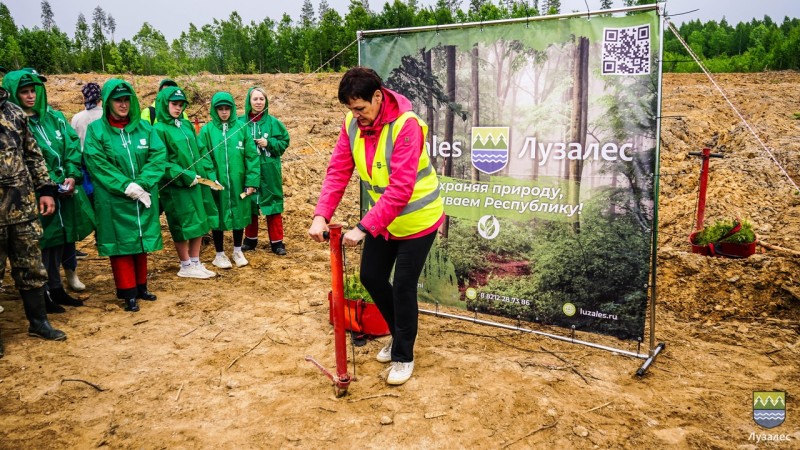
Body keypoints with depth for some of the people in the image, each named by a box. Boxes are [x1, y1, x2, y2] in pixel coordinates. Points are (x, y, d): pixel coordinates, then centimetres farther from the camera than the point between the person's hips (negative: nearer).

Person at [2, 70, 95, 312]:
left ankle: (56, 288, 25)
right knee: (42, 243, -1)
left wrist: (72, 176, -8)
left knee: (59, 240, 12)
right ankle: (43, 294, 10)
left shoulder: (55, 117, 9)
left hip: (64, 191, 5)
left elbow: (73, 147, 6)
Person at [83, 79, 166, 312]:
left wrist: (142, 183, -16)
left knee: (142, 242, 12)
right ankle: (128, 292, 12)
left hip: (144, 198, 3)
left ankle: (141, 286, 26)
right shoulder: (96, 129, -4)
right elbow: (97, 164, -12)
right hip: (114, 200, -3)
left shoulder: (144, 127, 5)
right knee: (121, 243, 3)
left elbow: (159, 156, -4)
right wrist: (125, 186, -20)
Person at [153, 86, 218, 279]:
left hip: (198, 182, 7)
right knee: (183, 226, 2)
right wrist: (185, 175, -18)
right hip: (176, 186, -7)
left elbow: (199, 152, 16)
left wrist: (210, 174, 7)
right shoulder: (159, 129, -8)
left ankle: (195, 263, 23)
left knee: (200, 223, 11)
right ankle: (186, 266, 16)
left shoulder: (186, 125, 12)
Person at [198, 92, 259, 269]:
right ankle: (220, 254, 25)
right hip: (216, 182, -1)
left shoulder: (242, 127, -1)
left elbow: (251, 156, -3)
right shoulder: (207, 130, -4)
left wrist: (252, 181, -7)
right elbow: (202, 158, -5)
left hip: (239, 182, 1)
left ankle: (238, 251, 31)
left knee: (239, 215, 12)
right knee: (218, 216, 9)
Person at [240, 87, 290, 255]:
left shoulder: (273, 122, -2)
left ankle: (277, 242, 12)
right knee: (249, 206, 12)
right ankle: (250, 239, 27)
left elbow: (285, 141, 2)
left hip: (270, 171, -1)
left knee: (273, 205, 3)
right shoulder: (241, 122, -1)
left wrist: (269, 143, -12)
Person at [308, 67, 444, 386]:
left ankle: (403, 356, 20)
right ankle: (399, 334, 36)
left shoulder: (406, 125, -28)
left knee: (403, 286, -2)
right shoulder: (352, 124, -8)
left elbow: (400, 188, -33)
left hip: (417, 218, -7)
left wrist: (364, 228, -35)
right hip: (382, 218, 7)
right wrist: (321, 215, -23)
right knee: (371, 277, 11)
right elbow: (338, 171, -10)